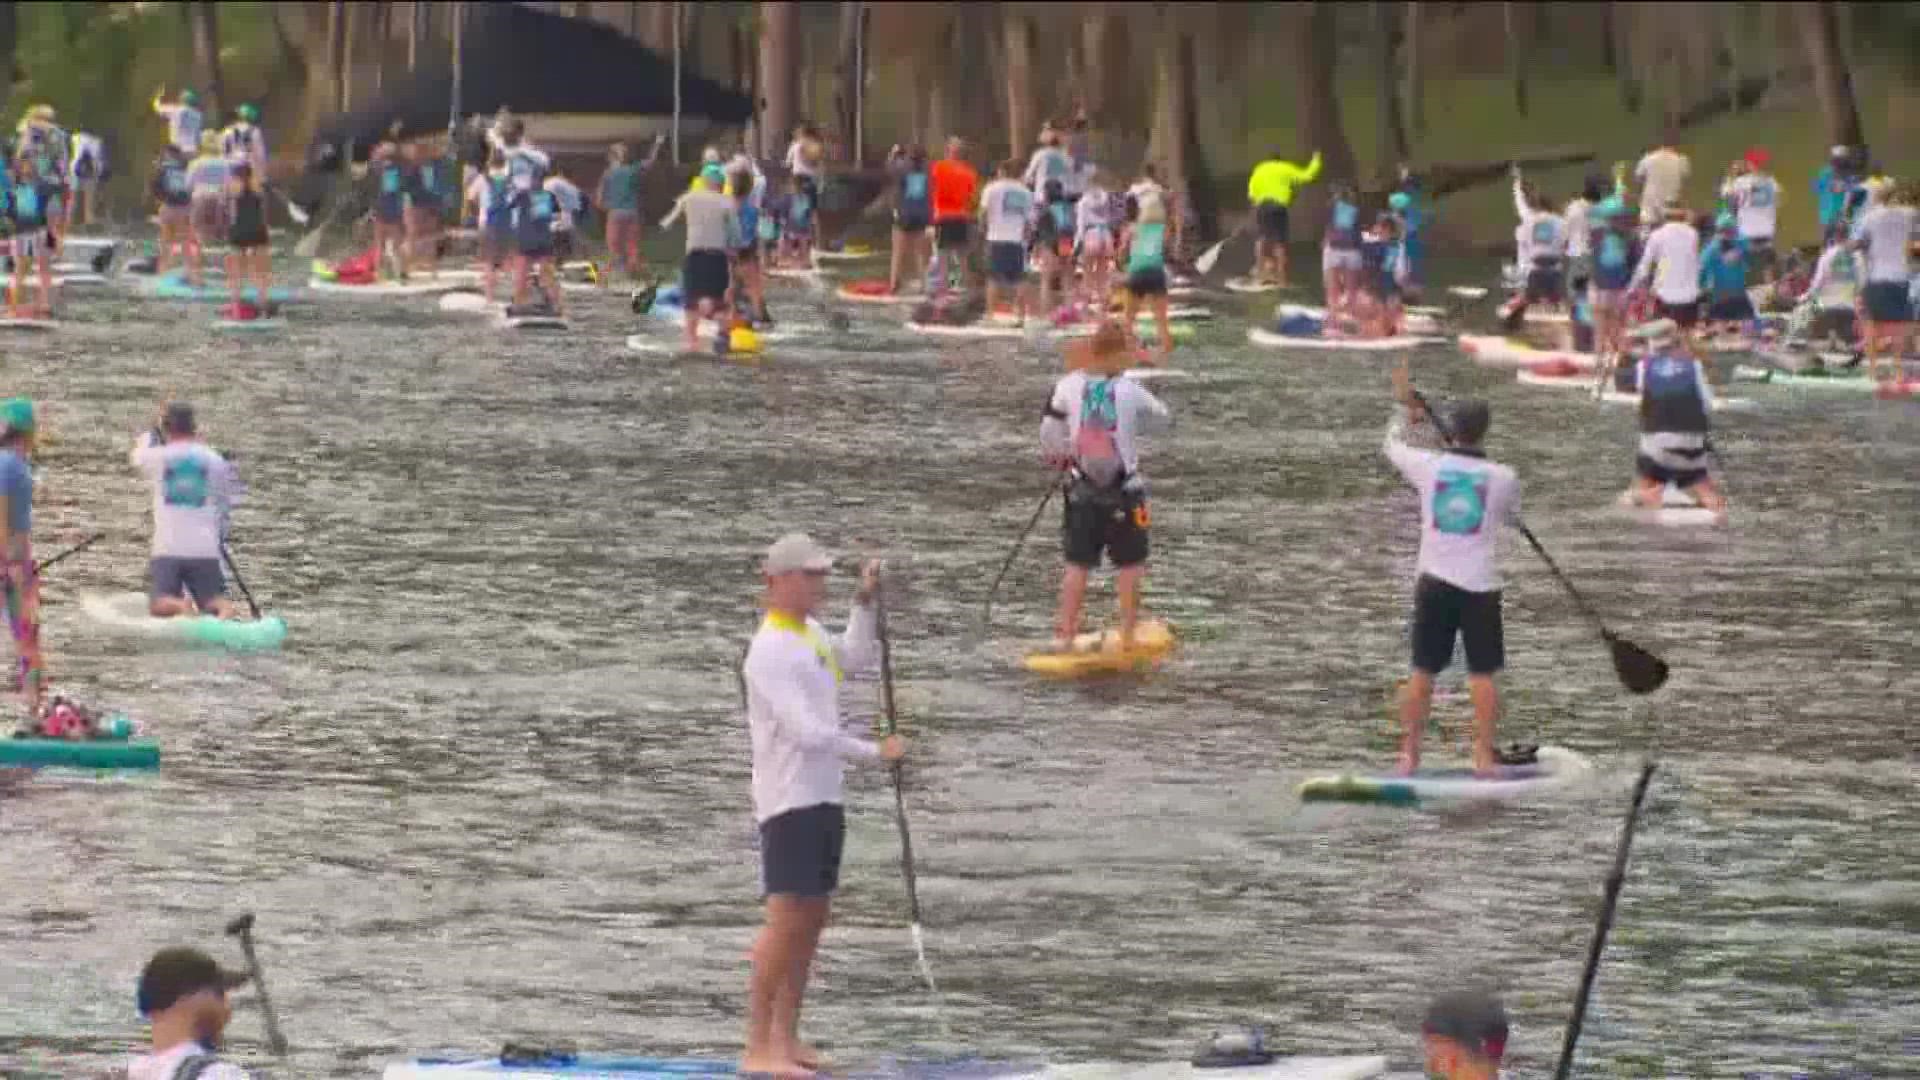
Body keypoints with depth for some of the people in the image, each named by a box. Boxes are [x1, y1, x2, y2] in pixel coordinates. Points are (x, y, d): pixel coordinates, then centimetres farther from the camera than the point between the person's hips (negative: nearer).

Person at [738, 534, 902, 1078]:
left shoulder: (811, 633, 12)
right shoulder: (770, 652, -17)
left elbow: (858, 659, 26)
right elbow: (808, 732, -22)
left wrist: (864, 603, 14)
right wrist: (875, 751, -16)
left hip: (823, 798, 10)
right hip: (788, 802, -10)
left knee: (813, 917, 11)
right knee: (787, 920, -13)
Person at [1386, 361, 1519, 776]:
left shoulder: (1429, 466, -5)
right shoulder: (1503, 477, -7)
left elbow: (1393, 445, 17)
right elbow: (1513, 516, 14)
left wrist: (1405, 407, 34)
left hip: (1435, 582, 1)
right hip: (1481, 585, -1)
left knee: (1423, 671, 8)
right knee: (1482, 674, 4)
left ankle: (1409, 754, 10)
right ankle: (1484, 756, 3)